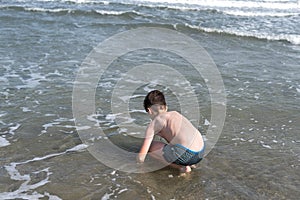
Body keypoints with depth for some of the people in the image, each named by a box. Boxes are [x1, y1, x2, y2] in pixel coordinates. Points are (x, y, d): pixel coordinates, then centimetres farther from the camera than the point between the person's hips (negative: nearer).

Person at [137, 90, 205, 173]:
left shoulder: (154, 123, 3)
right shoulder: (174, 113, 24)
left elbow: (140, 158, 1)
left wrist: (140, 158, 24)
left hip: (186, 154, -8)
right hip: (200, 154, 8)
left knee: (150, 146, 4)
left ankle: (181, 167, 1)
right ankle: (190, 163, 14)